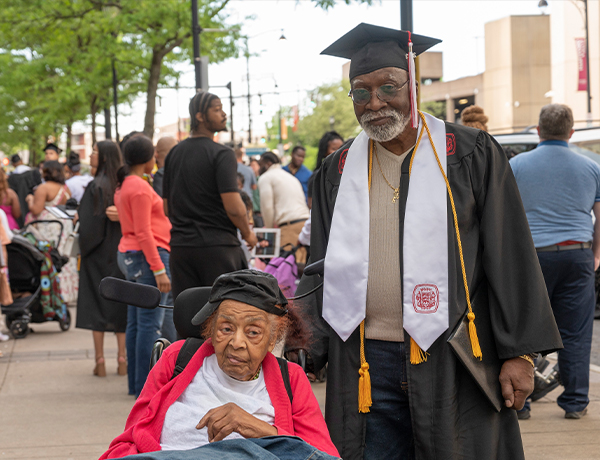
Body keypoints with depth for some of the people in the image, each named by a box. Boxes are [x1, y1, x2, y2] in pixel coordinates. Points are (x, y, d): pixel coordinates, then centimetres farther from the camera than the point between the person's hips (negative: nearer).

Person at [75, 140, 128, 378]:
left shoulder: (96, 186, -15)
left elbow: (89, 222, -17)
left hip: (98, 252, -5)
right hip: (121, 250, 5)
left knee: (96, 304, 2)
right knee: (121, 304, 10)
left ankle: (100, 361, 2)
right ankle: (122, 358, 9)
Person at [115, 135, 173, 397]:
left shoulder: (123, 186, 16)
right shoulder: (140, 187, -14)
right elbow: (143, 232, -18)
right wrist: (159, 269, -19)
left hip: (128, 255, 10)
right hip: (147, 256, -10)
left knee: (135, 323, 10)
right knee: (150, 323, -9)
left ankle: (135, 383, 14)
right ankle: (146, 387, -10)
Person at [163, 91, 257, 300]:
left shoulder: (174, 154, 11)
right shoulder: (221, 154, -10)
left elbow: (166, 206, 16)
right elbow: (233, 207, -17)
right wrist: (248, 234, 0)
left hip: (180, 244, 6)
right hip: (217, 246, -6)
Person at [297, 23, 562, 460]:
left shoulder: (471, 155, 1)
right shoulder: (337, 173, 10)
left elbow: (510, 257, -1)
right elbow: (321, 271, 12)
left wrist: (519, 353, -6)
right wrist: (302, 357, 3)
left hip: (451, 366, -2)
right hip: (366, 369, 2)